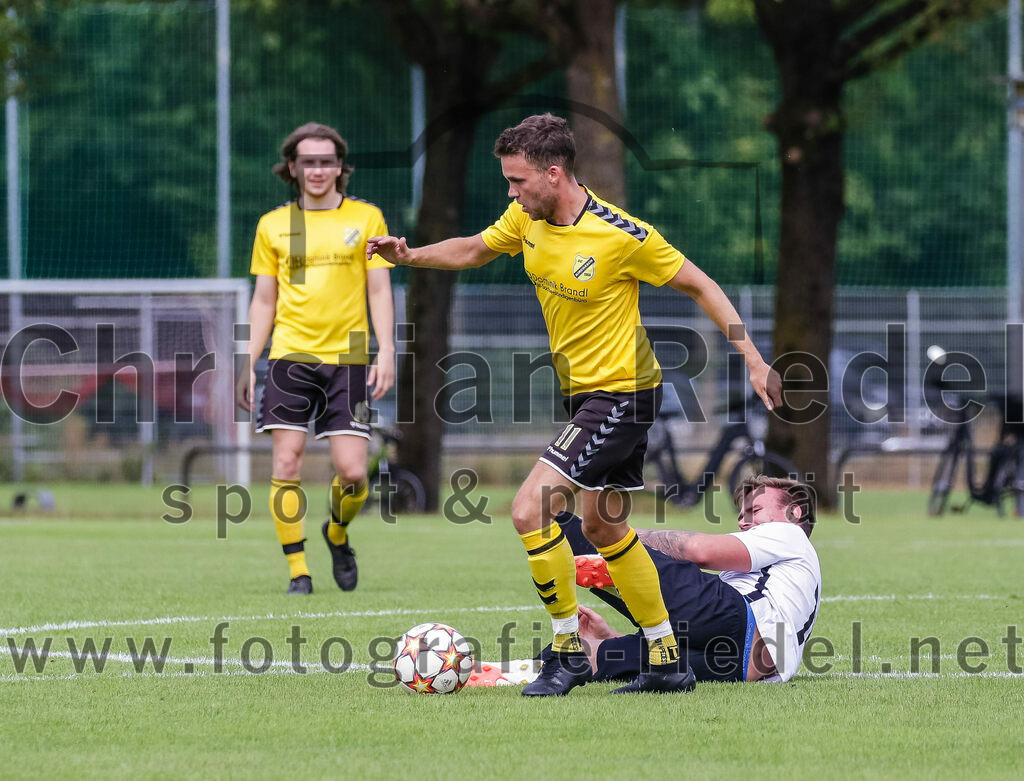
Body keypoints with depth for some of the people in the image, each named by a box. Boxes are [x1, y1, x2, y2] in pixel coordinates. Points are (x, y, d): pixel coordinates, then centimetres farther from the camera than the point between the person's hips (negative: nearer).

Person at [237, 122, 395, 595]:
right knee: (287, 463, -10)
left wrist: (386, 351, -5)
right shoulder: (273, 226, 9)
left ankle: (337, 535, 24)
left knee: (352, 471, -7)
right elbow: (264, 300, 13)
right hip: (290, 356, 1)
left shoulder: (366, 218, 6)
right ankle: (297, 570, -3)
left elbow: (379, 291, 6)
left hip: (346, 358, -1)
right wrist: (248, 365, 6)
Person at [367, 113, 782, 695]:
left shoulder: (621, 236, -23)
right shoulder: (528, 219, -3)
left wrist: (753, 360, -12)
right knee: (604, 528, 17)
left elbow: (700, 285, -12)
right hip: (584, 391, 9)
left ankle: (569, 651, -4)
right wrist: (411, 256, 0)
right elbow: (475, 251, 17)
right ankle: (668, 662, 26)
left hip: (622, 394, -9)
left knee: (530, 510, -16)